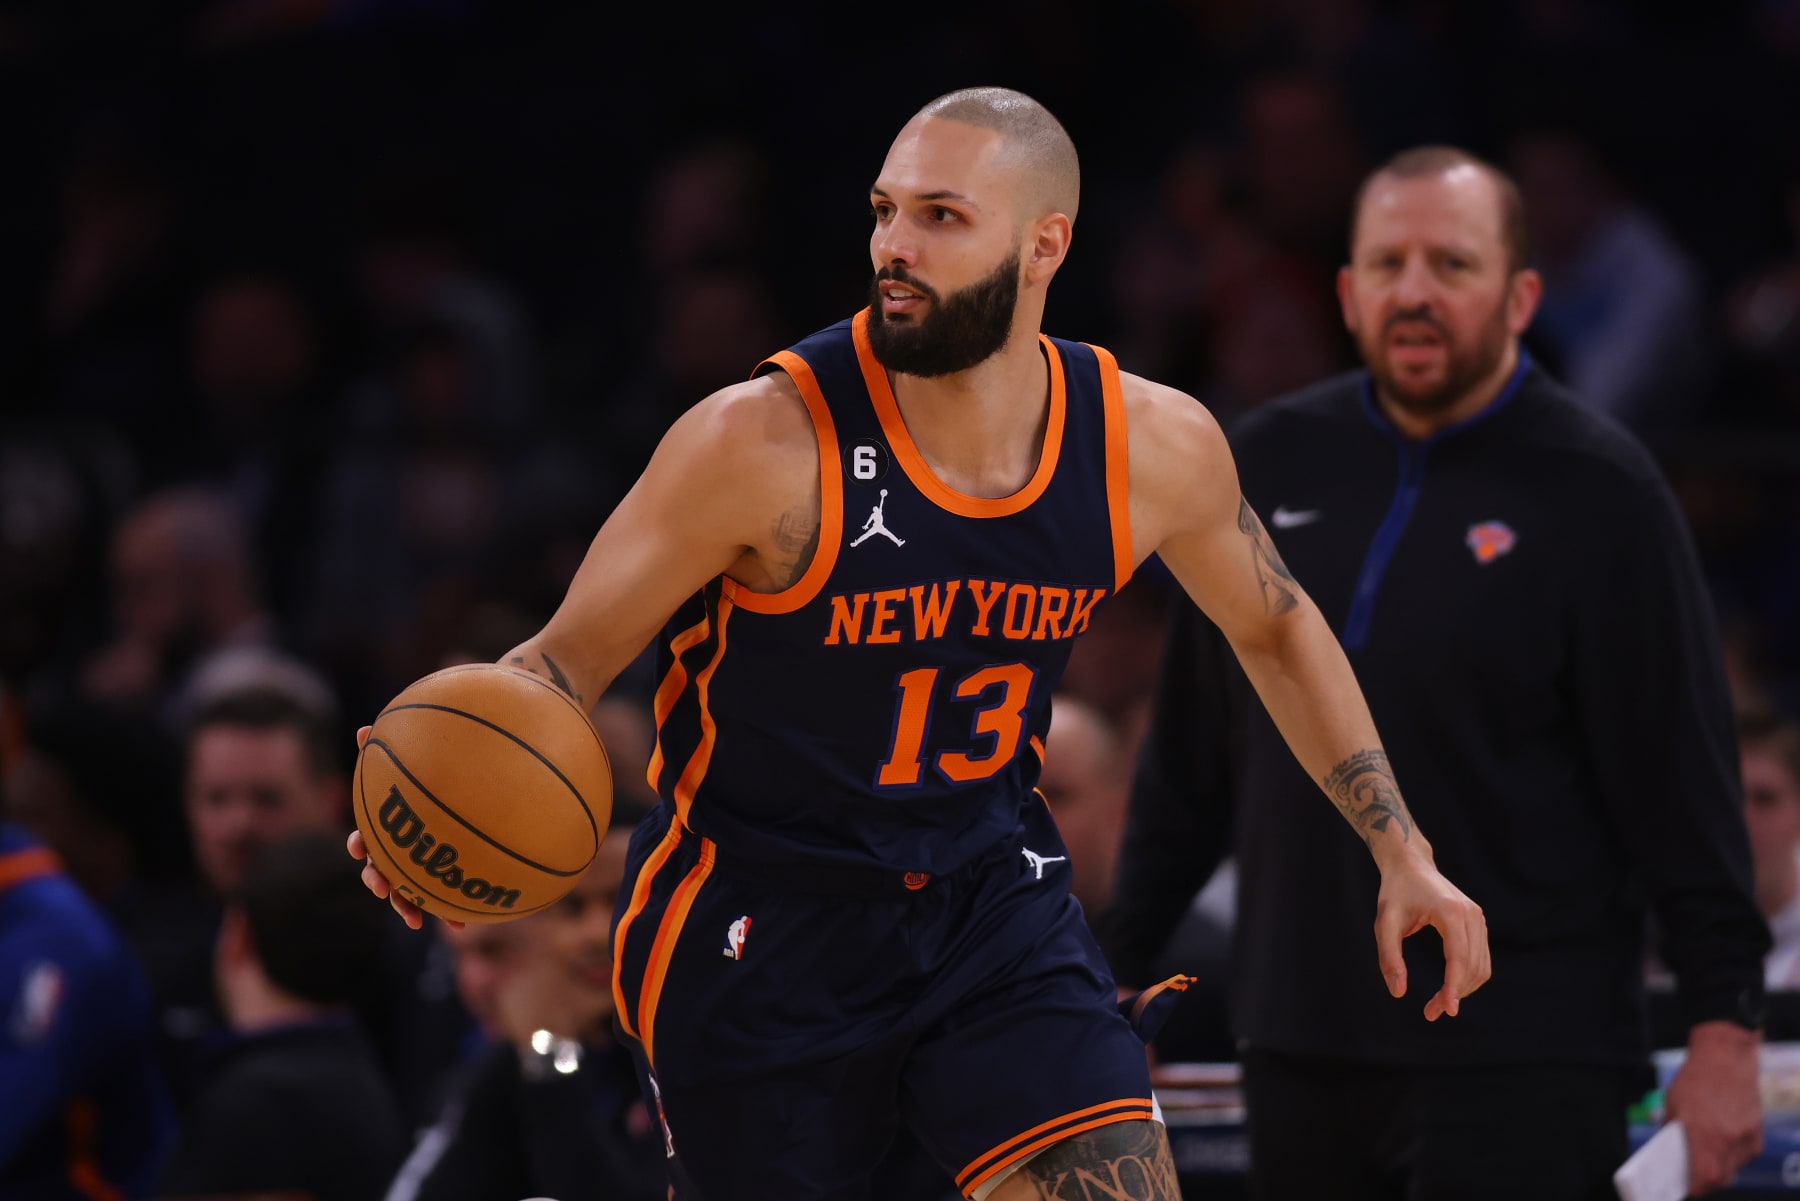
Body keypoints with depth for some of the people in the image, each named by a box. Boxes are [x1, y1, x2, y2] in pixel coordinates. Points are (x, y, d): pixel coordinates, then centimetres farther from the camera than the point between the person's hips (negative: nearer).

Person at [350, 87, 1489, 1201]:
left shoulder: (1154, 446, -8)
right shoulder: (765, 443, -21)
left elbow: (1276, 627, 12)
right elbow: (568, 657, -13)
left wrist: (1403, 854, 10)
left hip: (990, 896, 3)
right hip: (758, 924, -3)